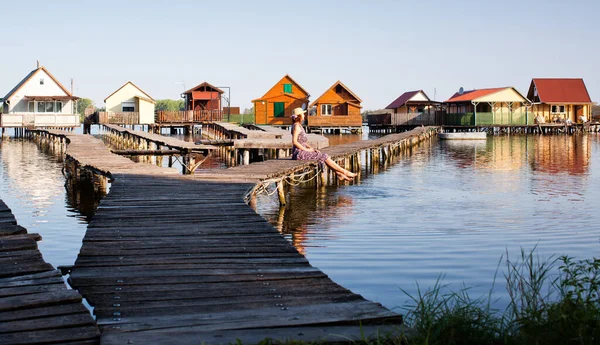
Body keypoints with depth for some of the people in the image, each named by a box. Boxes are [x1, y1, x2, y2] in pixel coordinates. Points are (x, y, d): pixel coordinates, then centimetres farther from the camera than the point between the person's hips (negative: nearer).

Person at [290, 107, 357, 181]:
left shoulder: (299, 126, 18)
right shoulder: (296, 126, -13)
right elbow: (294, 142, -21)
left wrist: (311, 148, 7)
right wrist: (307, 149, -15)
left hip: (302, 152, 9)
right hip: (299, 153, -9)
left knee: (323, 156, 1)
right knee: (324, 157, -10)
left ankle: (339, 174, -6)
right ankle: (344, 172, -5)